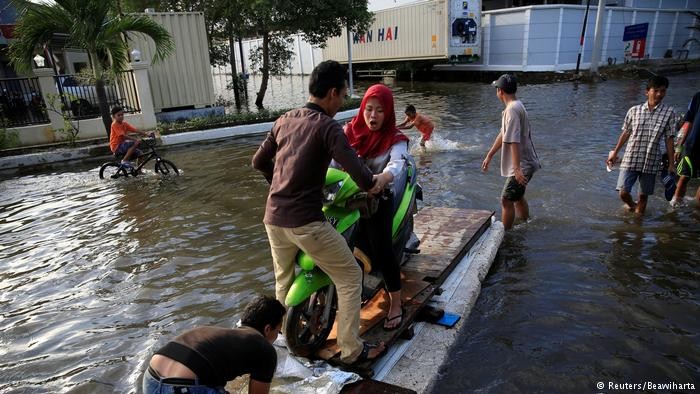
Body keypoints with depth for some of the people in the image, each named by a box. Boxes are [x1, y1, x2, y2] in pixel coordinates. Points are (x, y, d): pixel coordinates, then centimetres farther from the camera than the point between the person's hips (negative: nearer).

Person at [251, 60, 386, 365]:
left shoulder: (284, 120, 10)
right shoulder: (327, 127, -11)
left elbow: (259, 162, 19)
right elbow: (359, 175, -18)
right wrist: (373, 183, 3)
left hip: (273, 217, 8)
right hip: (305, 221, -7)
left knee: (283, 279, 28)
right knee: (349, 277, 7)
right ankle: (351, 350, 13)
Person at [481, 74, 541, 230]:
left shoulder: (512, 109, -22)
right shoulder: (516, 106, 12)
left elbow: (514, 141, -28)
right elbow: (503, 134, 18)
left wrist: (517, 168, -31)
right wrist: (489, 156, 22)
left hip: (522, 166, -10)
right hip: (524, 164, 10)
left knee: (506, 200, -4)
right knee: (518, 197, 24)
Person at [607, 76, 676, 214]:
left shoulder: (668, 112, 0)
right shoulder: (634, 110, 1)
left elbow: (669, 139, 2)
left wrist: (671, 164, 1)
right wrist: (615, 152, 16)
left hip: (651, 162, 0)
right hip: (630, 159, 0)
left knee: (643, 196, 7)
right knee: (623, 193, -5)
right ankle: (632, 205, 28)